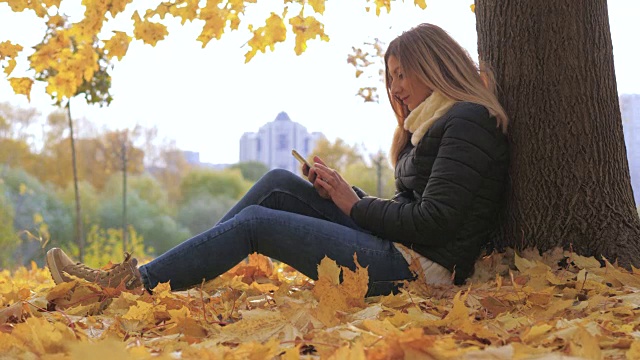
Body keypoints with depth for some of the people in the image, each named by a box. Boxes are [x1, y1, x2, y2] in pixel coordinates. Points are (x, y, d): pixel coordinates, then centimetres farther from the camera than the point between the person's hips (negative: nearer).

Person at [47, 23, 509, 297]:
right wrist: (341, 191, 2)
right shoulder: (432, 123, 21)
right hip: (400, 253, 9)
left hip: (418, 268, -9)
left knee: (255, 222, -10)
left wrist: (355, 204, -8)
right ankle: (157, 274, 2)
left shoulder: (468, 121, -11)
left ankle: (135, 283, -3)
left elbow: (433, 223, -20)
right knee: (279, 184, 2)